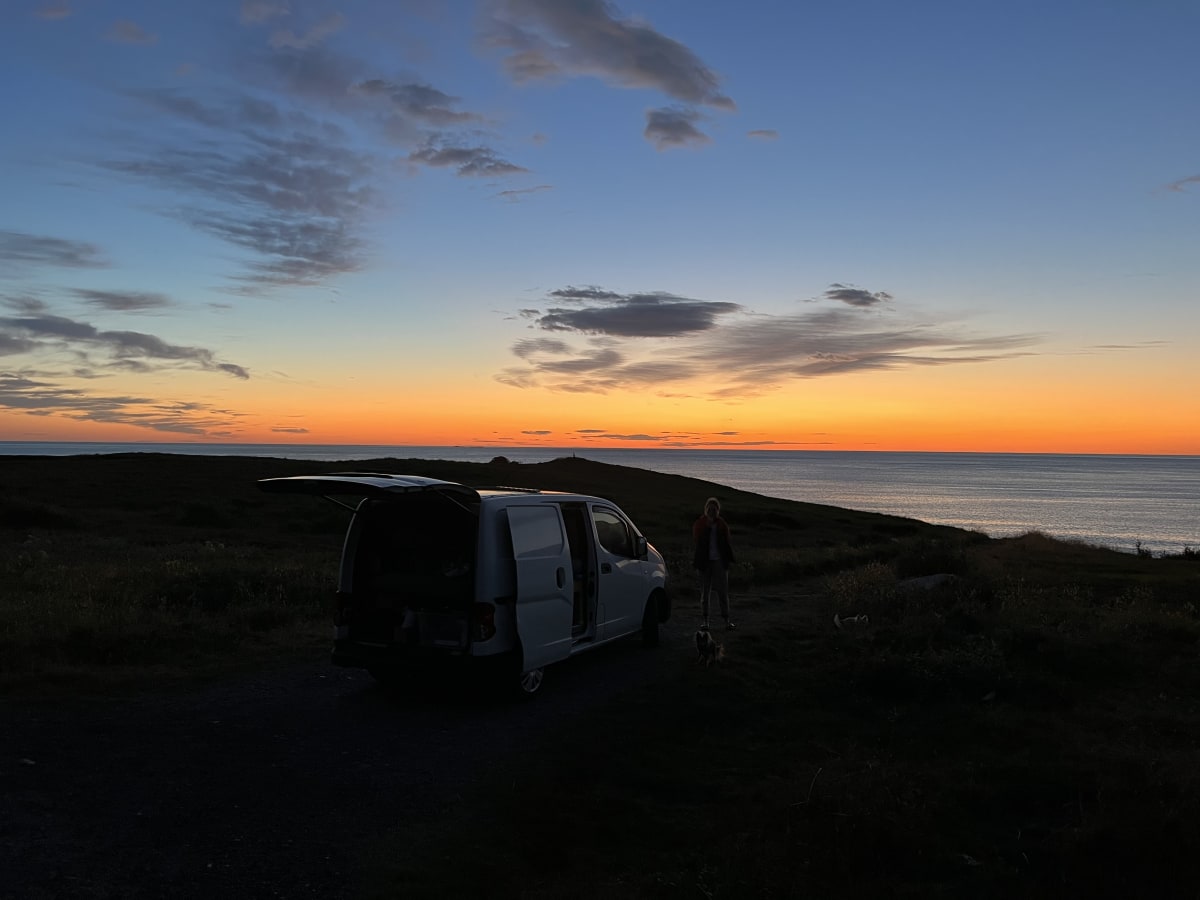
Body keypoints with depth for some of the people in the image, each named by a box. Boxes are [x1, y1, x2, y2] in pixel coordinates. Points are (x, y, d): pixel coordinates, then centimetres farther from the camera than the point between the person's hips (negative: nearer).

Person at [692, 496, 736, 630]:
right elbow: (697, 540, -10)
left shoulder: (722, 525, 5)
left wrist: (730, 559, 0)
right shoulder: (700, 524, 3)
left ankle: (727, 621, 1)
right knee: (705, 592, 5)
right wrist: (708, 527, -16)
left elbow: (726, 543, 8)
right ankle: (705, 621, 11)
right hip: (705, 561, 0)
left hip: (719, 561, 0)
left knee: (723, 591, -1)